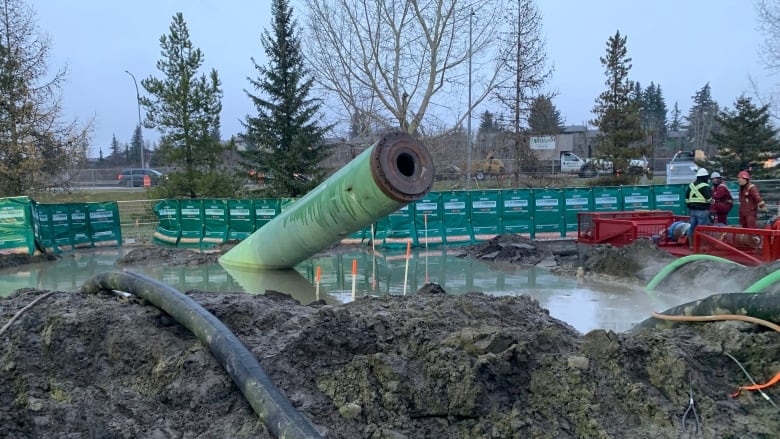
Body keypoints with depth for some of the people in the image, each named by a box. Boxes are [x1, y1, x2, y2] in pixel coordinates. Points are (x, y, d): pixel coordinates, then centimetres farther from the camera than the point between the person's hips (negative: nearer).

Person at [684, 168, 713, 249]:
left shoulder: (691, 185, 11)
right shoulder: (705, 186, -11)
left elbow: (687, 198, 14)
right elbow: (708, 199, -13)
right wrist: (712, 201, 7)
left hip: (692, 210, 7)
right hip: (702, 210, -7)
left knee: (692, 227, 11)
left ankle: (691, 245, 17)